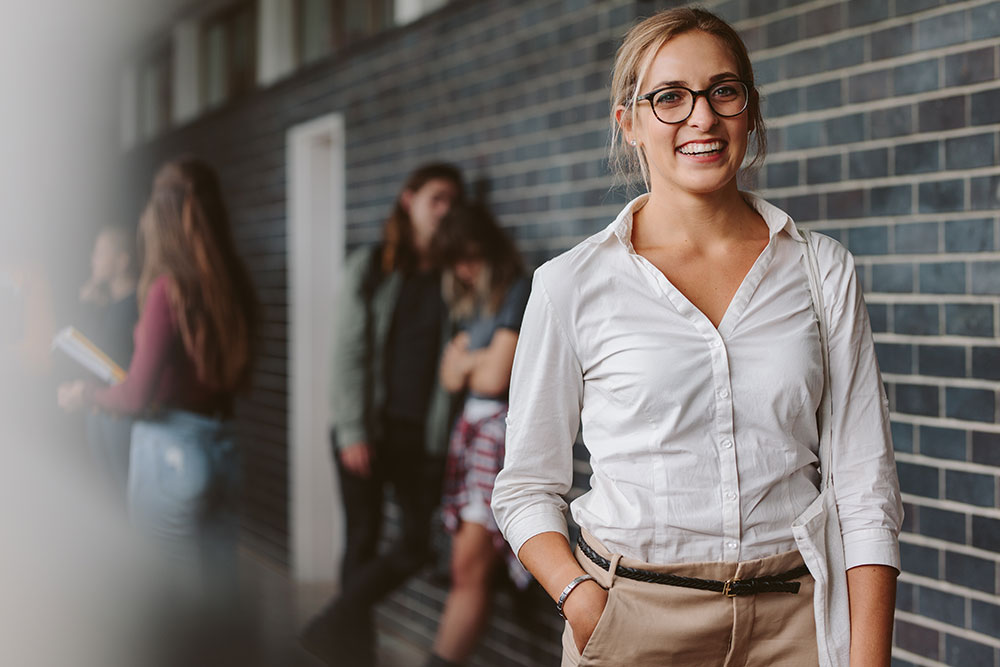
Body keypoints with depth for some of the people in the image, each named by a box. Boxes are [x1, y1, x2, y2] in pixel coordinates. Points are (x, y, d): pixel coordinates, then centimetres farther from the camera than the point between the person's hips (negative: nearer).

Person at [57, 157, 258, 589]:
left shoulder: (168, 288, -16)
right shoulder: (233, 285, 3)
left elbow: (138, 396, -14)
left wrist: (85, 396, 3)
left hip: (171, 451, -6)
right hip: (222, 448, 6)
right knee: (213, 587, 15)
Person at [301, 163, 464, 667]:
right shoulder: (370, 267, 3)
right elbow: (349, 353, -1)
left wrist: (443, 431, -7)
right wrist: (352, 431, -8)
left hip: (423, 433, 2)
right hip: (369, 430, -1)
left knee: (416, 543, -3)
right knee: (363, 541, 4)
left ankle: (332, 626, 11)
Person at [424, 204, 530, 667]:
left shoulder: (519, 293, -5)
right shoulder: (470, 302, 22)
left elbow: (494, 378, -10)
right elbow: (450, 377, 14)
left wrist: (465, 362, 8)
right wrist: (478, 359, -4)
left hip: (505, 428, -8)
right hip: (469, 427, 8)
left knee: (471, 564, -14)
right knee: (468, 567, 3)